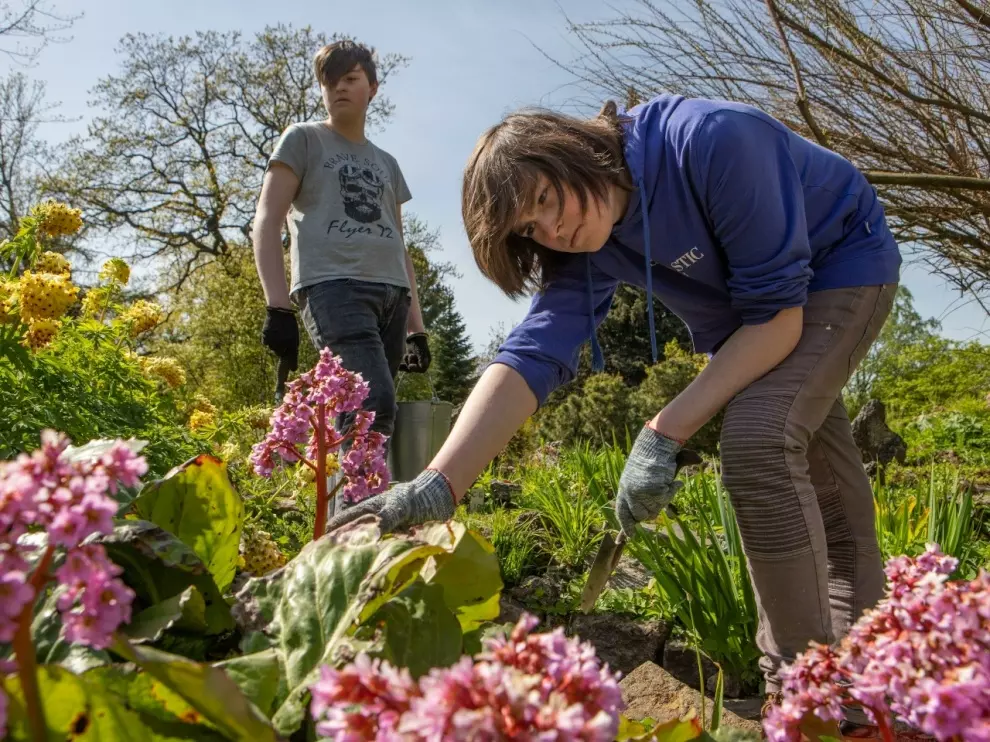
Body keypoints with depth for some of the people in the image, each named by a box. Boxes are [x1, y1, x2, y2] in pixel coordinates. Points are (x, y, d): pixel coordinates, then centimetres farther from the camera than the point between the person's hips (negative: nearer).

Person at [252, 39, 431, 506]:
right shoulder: (303, 140, 14)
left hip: (391, 293, 5)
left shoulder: (386, 164, 28)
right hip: (333, 286, -5)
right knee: (375, 405, -24)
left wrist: (415, 325, 18)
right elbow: (267, 222, 4)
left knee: (360, 416, -4)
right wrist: (278, 305, -10)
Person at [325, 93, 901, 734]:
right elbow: (534, 354, -29)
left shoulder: (711, 139, -34)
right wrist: (438, 485, -42)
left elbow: (777, 314, -31)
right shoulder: (586, 247, -17)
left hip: (844, 265, -6)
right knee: (816, 485, 13)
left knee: (759, 438, -29)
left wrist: (663, 434, -36)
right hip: (744, 311, 6)